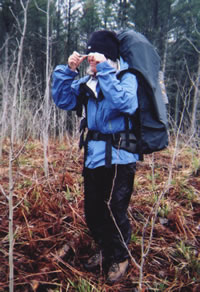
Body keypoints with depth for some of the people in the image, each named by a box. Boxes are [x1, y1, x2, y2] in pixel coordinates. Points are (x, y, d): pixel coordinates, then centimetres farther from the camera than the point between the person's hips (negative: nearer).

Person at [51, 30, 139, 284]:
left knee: (114, 212, 4)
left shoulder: (127, 77, -7)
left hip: (119, 156, -6)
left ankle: (120, 257, 28)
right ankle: (104, 249, 39)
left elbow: (124, 103, -27)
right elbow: (63, 100, 7)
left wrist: (104, 70, -24)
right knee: (92, 211, 15)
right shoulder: (89, 81, 8)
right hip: (94, 155, 6)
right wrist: (68, 71, -4)